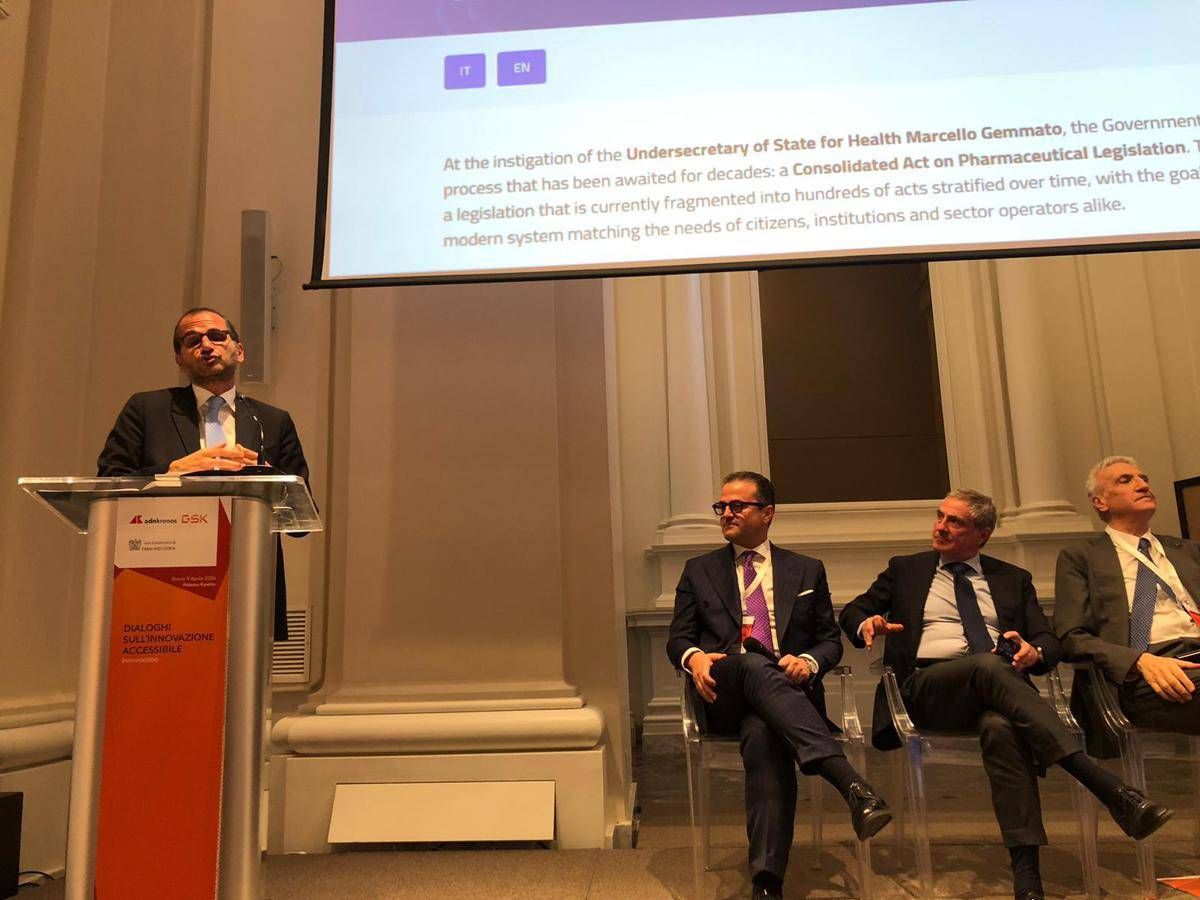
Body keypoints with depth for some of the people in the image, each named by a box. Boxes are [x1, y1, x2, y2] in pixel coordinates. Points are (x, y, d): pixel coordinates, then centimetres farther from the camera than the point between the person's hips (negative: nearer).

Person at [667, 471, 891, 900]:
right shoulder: (699, 570, 21)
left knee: (763, 734, -38)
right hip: (724, 693, 0)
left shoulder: (806, 571, 20)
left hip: (787, 691, 0)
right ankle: (851, 783, -50)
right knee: (754, 662, -39)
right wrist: (694, 656, -11)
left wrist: (809, 661, -9)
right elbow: (677, 637, 15)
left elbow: (831, 640, 16)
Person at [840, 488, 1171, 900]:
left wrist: (1035, 651, -10)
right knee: (986, 664, -36)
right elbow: (852, 611, 21)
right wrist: (866, 625, -6)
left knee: (1000, 727, -38)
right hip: (927, 686, -1)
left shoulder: (1014, 579, 23)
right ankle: (1112, 791, -42)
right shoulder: (906, 569, 20)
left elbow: (1050, 641, 16)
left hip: (999, 686, 2)